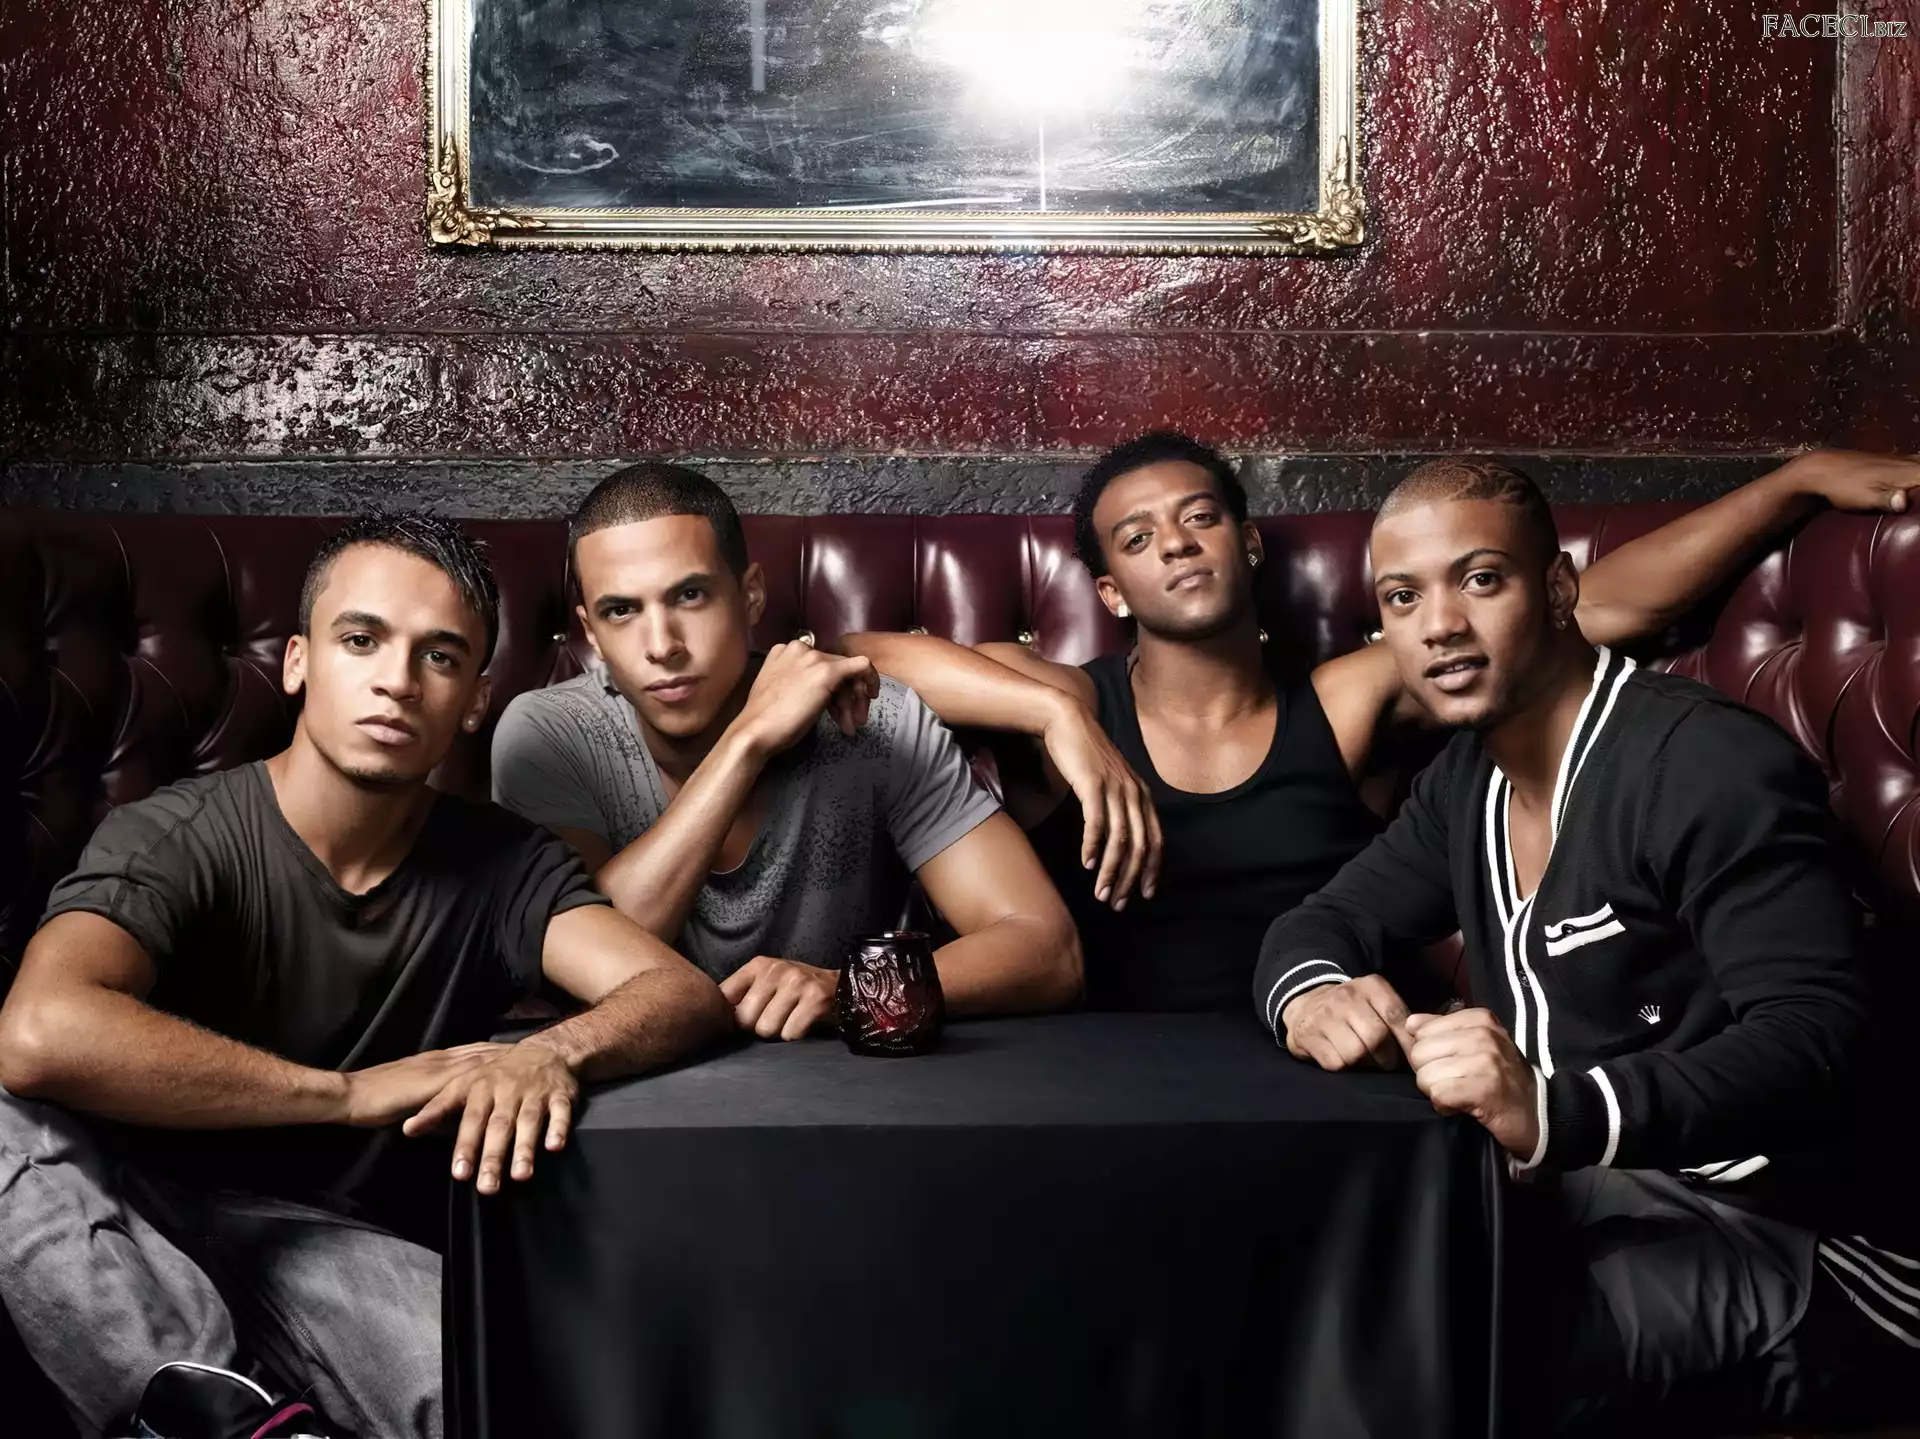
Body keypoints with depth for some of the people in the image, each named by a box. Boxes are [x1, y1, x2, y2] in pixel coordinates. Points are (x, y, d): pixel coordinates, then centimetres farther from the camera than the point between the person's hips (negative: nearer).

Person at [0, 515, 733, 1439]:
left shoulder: (503, 867, 0)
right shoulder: (173, 838, -12)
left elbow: (686, 993, -13)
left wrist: (553, 1052, -35)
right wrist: (352, 1092, -28)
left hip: (343, 1249, 1)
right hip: (144, 1224, -1)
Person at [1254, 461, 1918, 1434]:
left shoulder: (1710, 767, -19)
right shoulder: (1469, 778, 8)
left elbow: (1824, 1045, -28)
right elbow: (1320, 925, 11)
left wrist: (1554, 1111, -44)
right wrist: (1313, 994, -16)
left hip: (1788, 1248, -7)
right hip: (1600, 1203, 8)